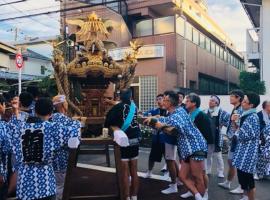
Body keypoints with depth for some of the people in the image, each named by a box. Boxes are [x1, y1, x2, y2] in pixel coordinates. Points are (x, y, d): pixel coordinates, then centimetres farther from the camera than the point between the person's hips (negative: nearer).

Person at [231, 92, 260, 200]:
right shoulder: (244, 115, 9)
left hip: (248, 152, -9)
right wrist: (234, 122, -2)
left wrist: (237, 134, -3)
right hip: (242, 150, 9)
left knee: (248, 178, 2)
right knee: (242, 176, 18)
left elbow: (247, 135, -21)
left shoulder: (253, 117, -18)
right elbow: (237, 131, 13)